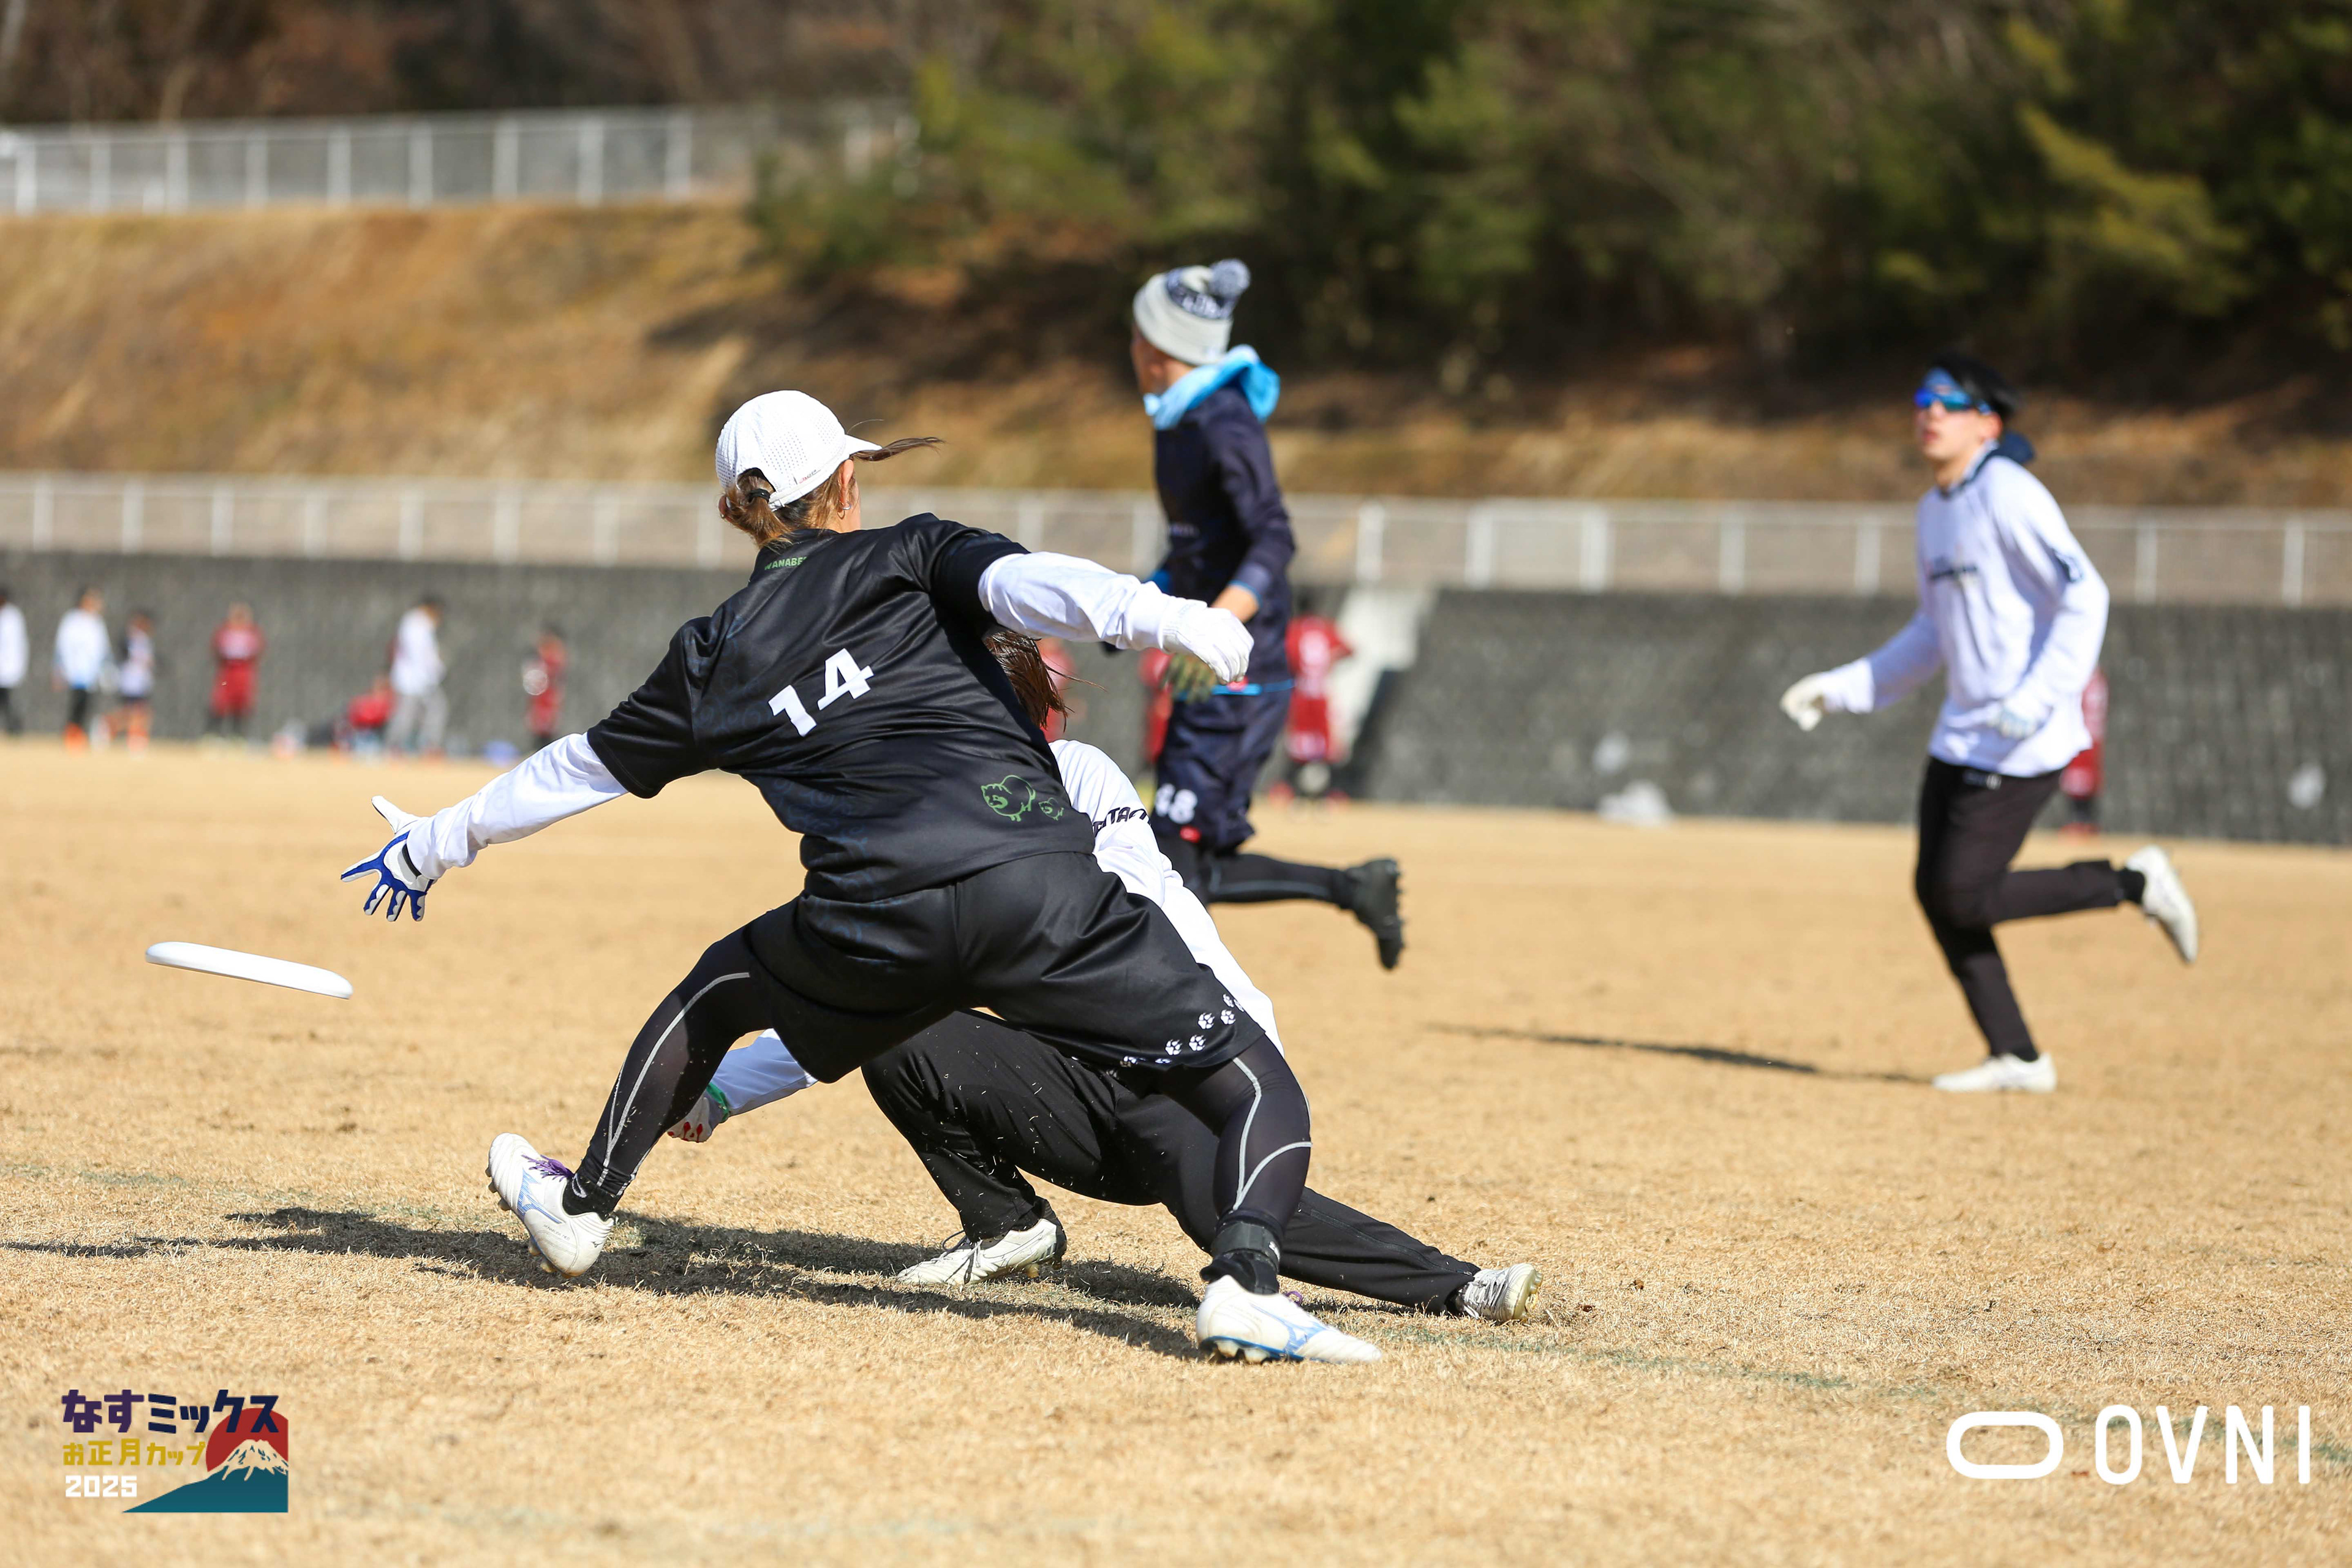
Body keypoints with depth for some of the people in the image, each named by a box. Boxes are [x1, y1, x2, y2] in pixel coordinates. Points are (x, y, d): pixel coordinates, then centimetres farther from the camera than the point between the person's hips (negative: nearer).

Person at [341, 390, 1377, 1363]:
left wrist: (436, 845, 48)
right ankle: (1245, 1278, -25)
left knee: (720, 989, 35)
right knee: (1255, 1086, 3)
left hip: (874, 922, 2)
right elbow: (1020, 583, -5)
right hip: (1039, 883, -2)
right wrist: (1163, 617, -21)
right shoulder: (908, 557, 17)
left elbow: (581, 769, 33)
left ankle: (581, 1211, 40)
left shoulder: (714, 658, 23)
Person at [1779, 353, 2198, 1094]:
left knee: (1963, 897, -11)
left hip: (2022, 747, -9)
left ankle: (2133, 883, 4)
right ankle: (2016, 1058, 14)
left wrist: (2037, 700, -30)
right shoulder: (1935, 510, 15)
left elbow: (2084, 597, -21)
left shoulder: (2008, 495, -14)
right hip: (1963, 739, 9)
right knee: (1936, 892, 6)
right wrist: (1841, 689, 19)